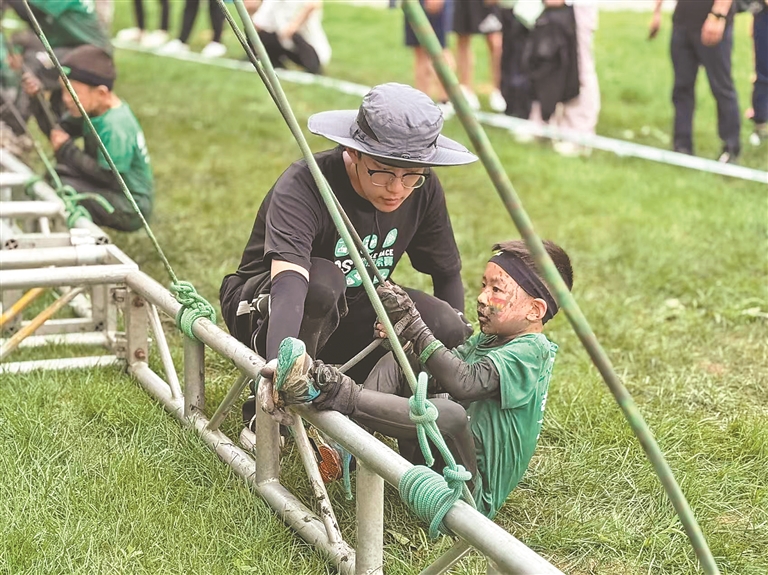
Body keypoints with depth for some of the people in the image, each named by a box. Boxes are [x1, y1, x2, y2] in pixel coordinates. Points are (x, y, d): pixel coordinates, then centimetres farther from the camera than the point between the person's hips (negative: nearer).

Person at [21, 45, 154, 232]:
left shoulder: (116, 128, -28)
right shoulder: (92, 109, -2)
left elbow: (109, 178, -25)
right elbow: (57, 131, 4)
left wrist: (67, 149, -18)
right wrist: (37, 99, -9)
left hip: (130, 208, -9)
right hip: (108, 188, 9)